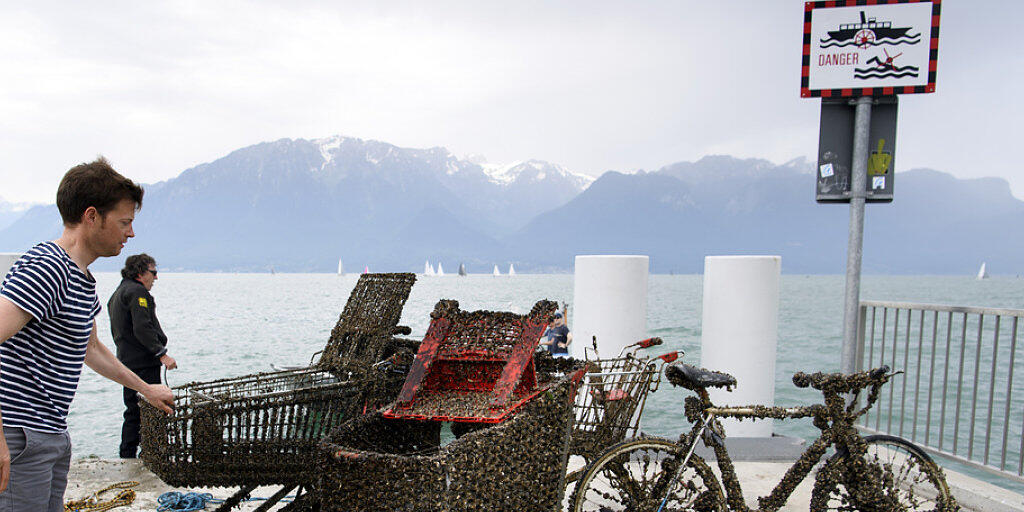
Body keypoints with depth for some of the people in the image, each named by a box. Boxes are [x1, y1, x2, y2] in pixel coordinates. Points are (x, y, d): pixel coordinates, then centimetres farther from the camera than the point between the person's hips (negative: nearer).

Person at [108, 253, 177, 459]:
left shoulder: (117, 294, 21)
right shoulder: (137, 292, -11)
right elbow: (143, 328, -22)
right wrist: (162, 353, -23)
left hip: (126, 361, 10)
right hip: (143, 363, -10)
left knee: (133, 411, 16)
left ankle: (127, 455, 21)